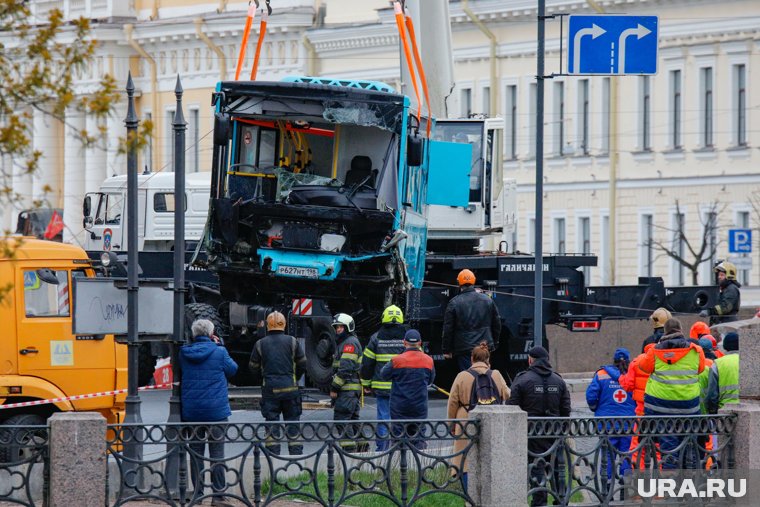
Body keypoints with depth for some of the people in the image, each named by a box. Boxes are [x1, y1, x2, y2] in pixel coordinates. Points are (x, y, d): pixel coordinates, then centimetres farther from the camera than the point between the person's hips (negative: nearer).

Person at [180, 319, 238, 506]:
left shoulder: (184, 353, -1)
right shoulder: (218, 352, -9)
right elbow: (232, 369, 5)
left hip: (191, 411, 3)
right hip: (215, 410, -3)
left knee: (195, 452, 11)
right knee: (217, 452, 2)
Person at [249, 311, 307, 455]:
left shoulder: (260, 344, -1)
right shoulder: (292, 342, -1)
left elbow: (253, 367, 4)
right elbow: (303, 364, 3)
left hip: (269, 389, 0)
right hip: (290, 388, 0)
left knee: (271, 422, 5)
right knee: (292, 422, 7)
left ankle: (273, 455, 2)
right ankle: (296, 453, 6)